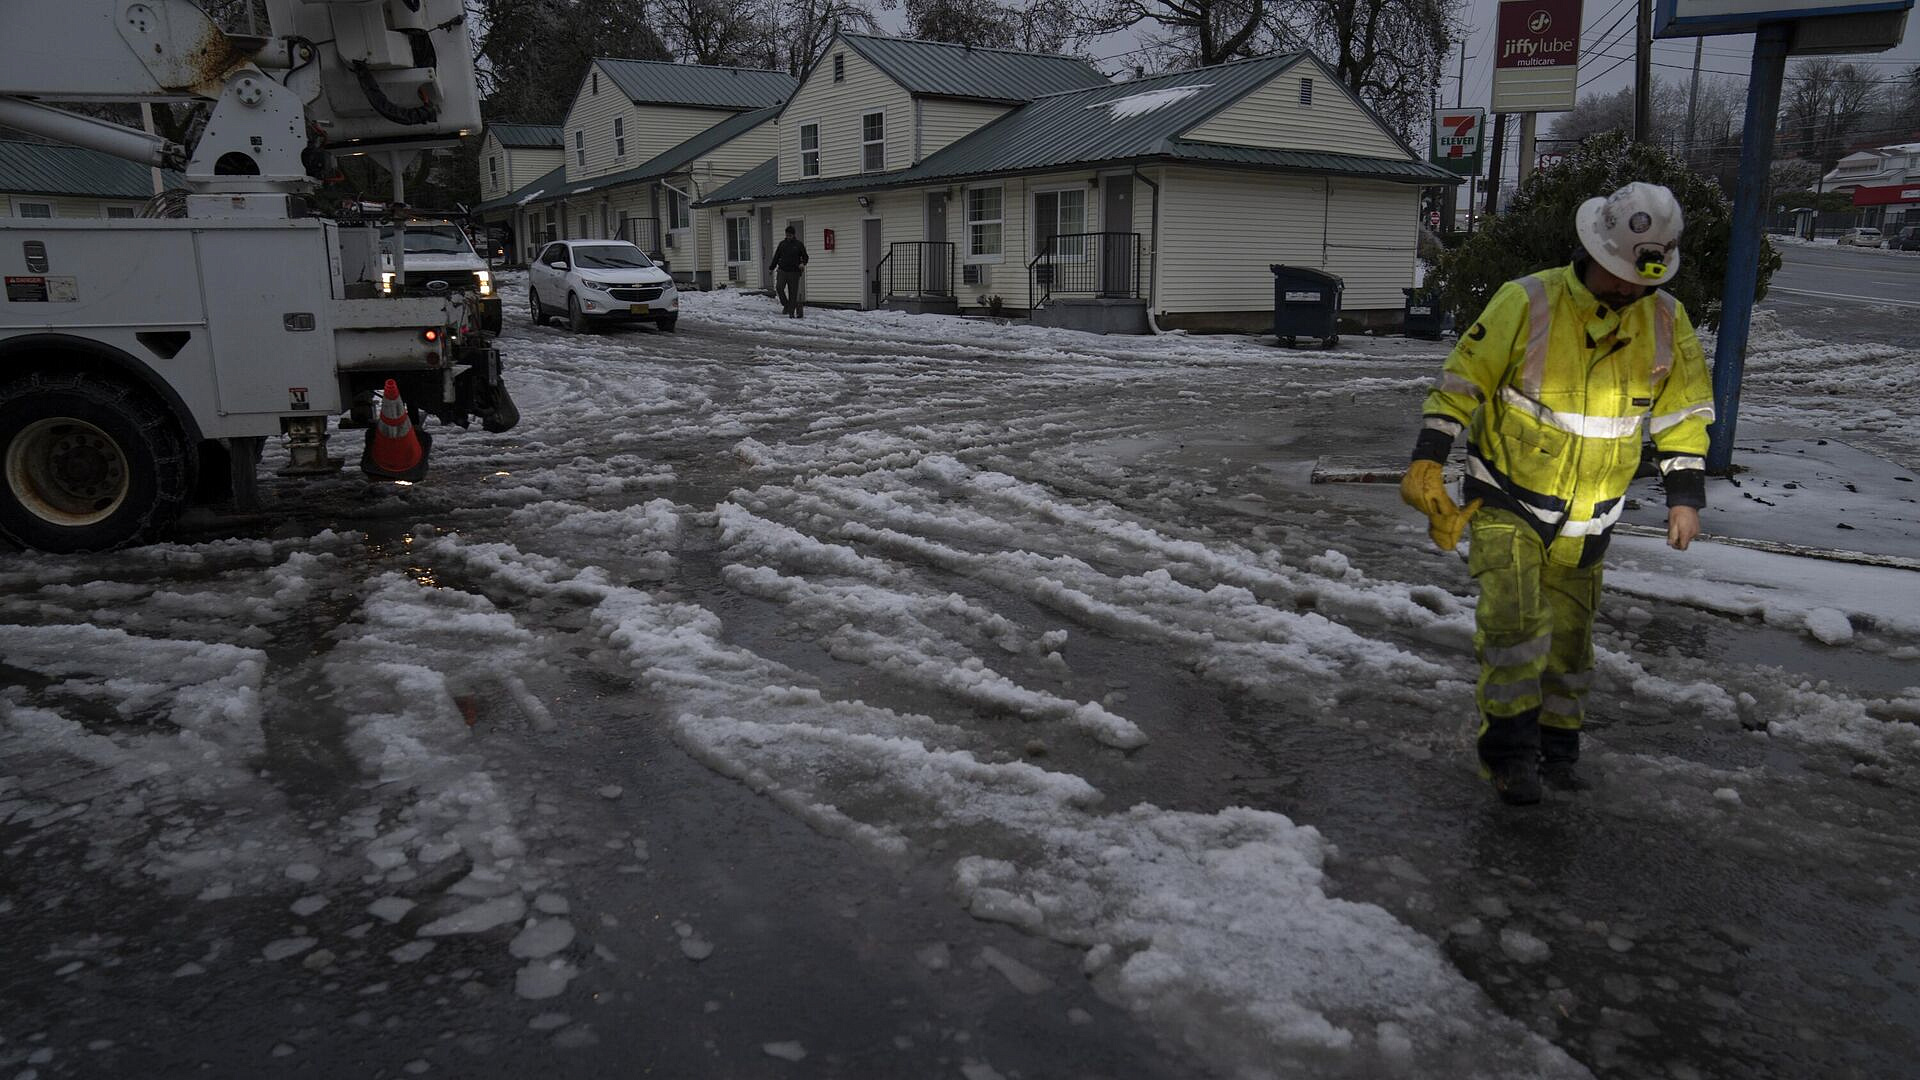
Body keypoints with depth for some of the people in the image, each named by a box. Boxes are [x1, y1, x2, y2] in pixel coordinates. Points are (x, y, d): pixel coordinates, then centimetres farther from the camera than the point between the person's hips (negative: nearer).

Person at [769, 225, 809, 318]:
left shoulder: (799, 245, 4)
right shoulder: (782, 244, 12)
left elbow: (805, 257, 7)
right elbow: (776, 256, 19)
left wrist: (803, 263, -14)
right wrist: (772, 267, 16)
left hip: (794, 272, -2)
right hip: (782, 271, 2)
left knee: (793, 293, -3)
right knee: (779, 288, -17)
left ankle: (791, 313, 3)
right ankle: (786, 305, 2)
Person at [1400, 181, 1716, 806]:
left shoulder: (1667, 322, -1)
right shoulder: (1526, 302, -14)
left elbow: (1685, 412, 10)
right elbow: (1462, 380, -10)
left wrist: (1685, 495, 4)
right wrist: (1426, 463, -17)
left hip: (1585, 521, 4)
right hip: (1504, 502, -4)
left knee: (1568, 637, 13)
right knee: (1515, 619, -18)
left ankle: (1556, 748, 31)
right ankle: (1508, 750, -3)